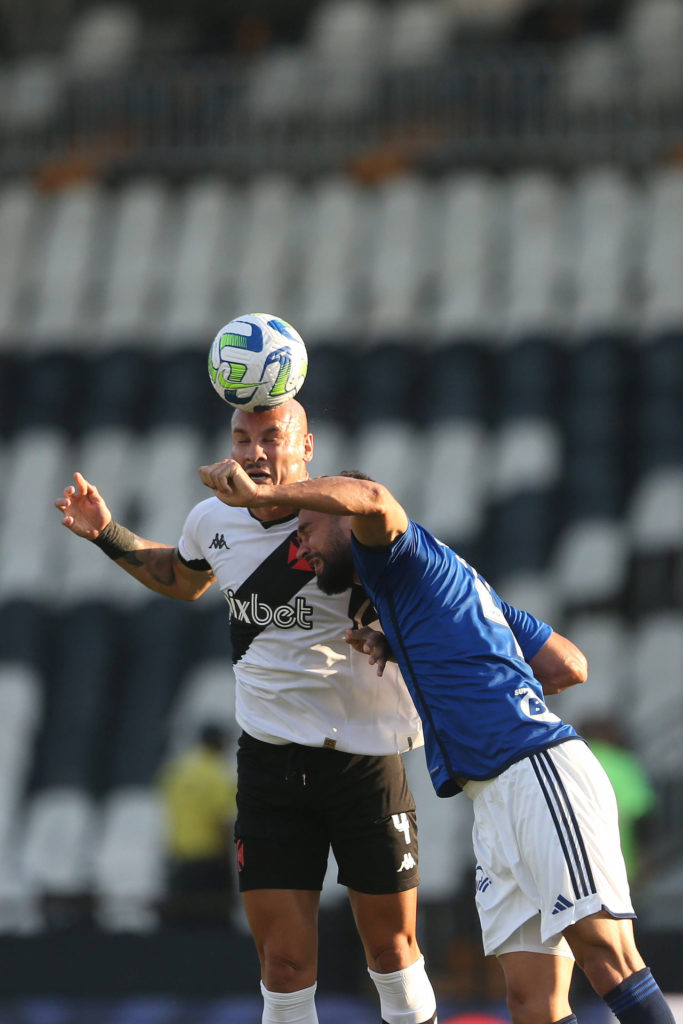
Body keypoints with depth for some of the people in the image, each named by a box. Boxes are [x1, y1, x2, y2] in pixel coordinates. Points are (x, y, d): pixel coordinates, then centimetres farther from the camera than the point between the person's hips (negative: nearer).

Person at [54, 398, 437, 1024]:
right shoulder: (215, 520, 3)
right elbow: (182, 579, 26)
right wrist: (108, 536, 14)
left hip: (365, 755, -3)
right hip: (271, 757, 3)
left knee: (391, 948, 8)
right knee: (285, 966, -3)